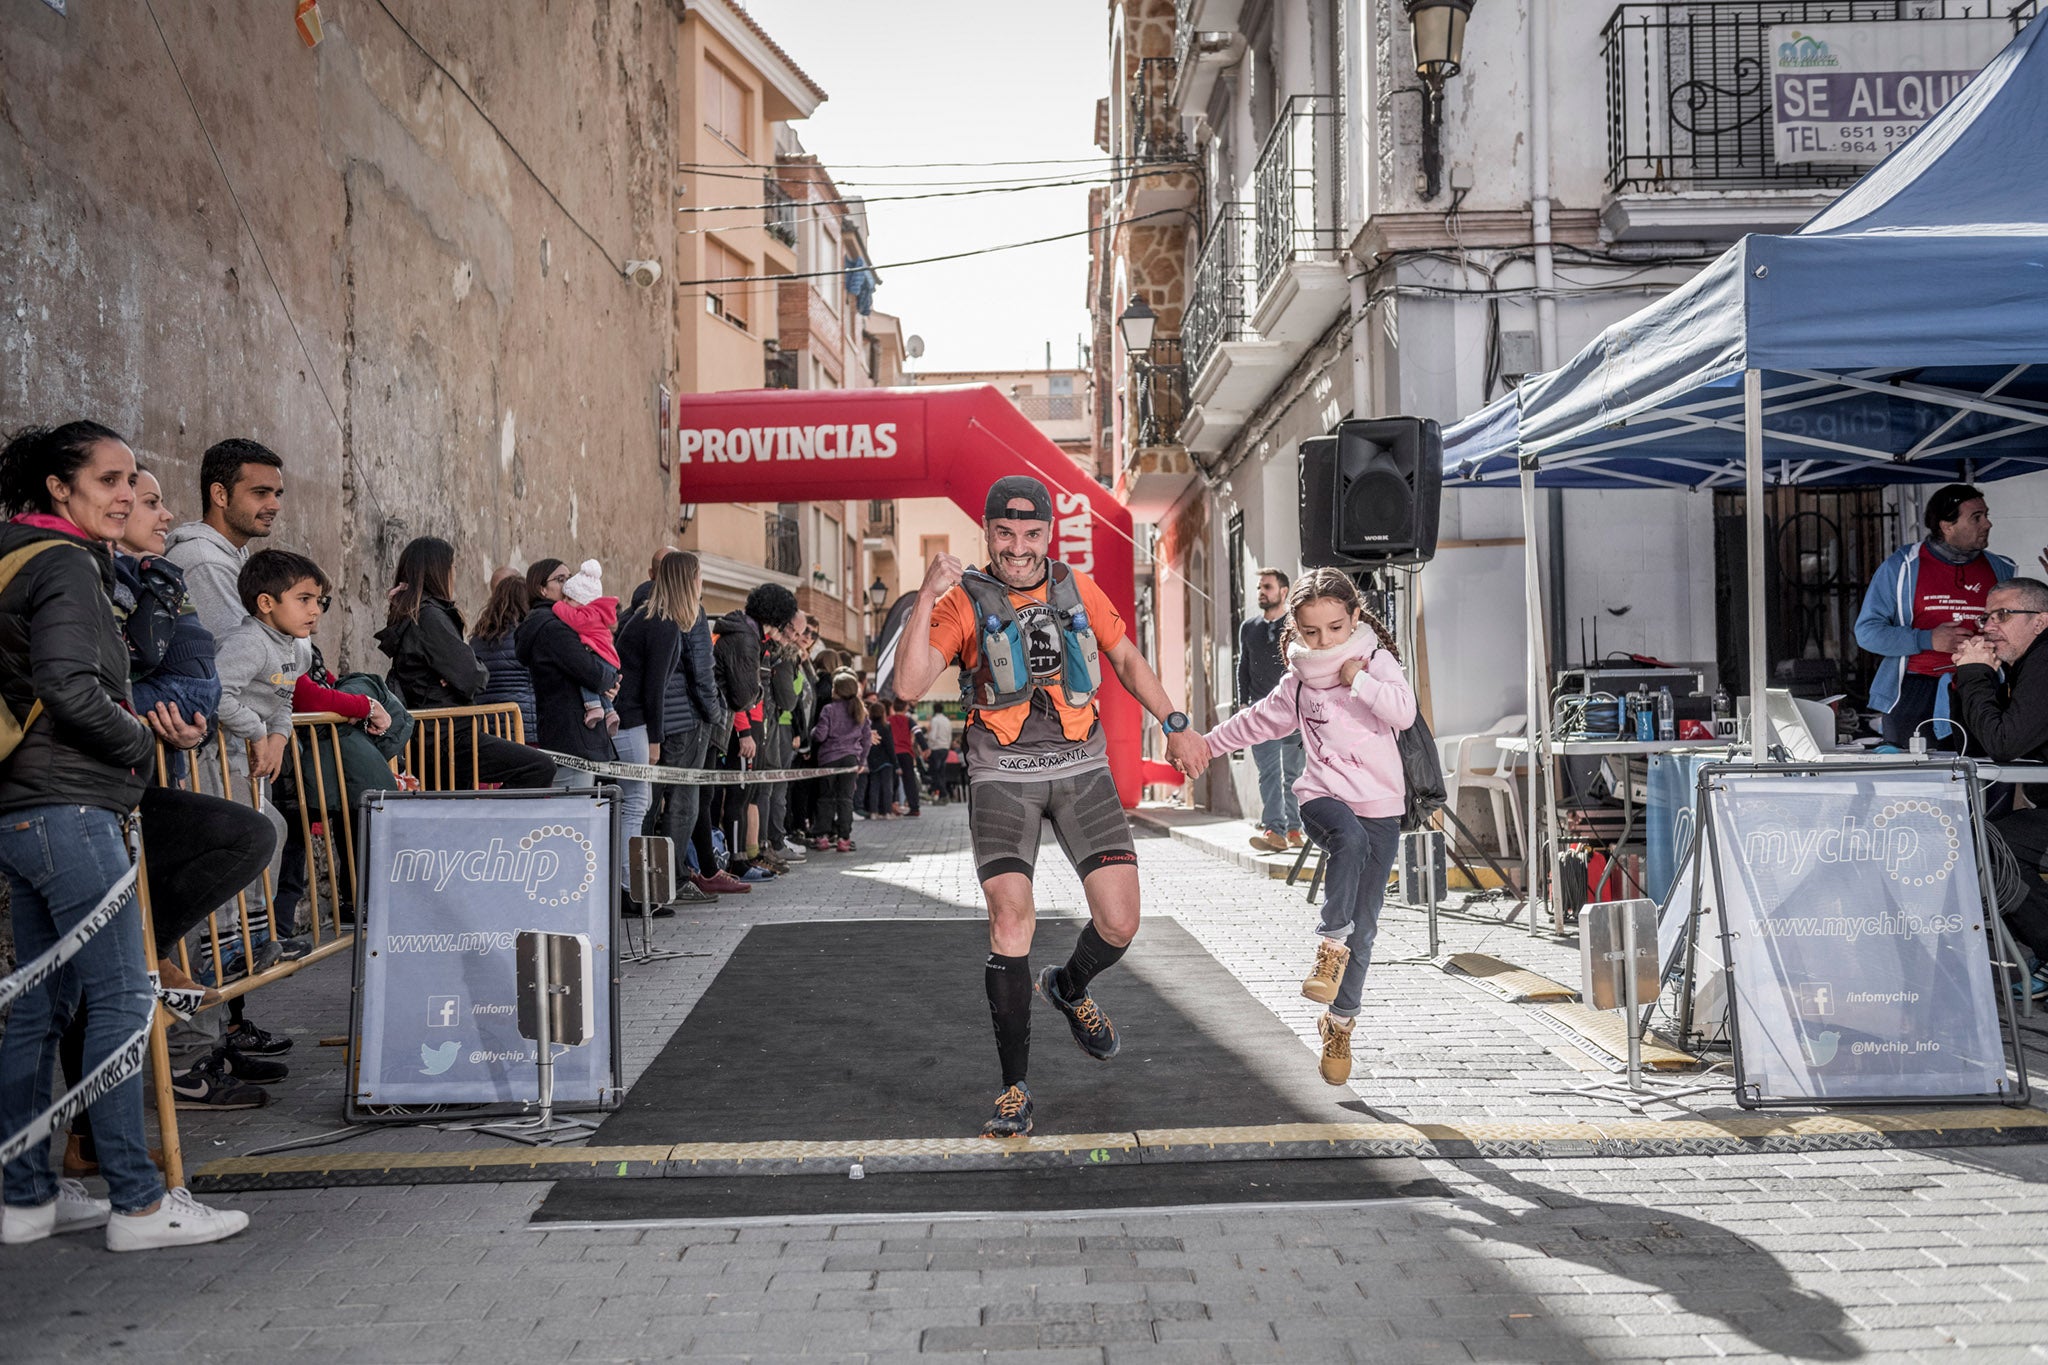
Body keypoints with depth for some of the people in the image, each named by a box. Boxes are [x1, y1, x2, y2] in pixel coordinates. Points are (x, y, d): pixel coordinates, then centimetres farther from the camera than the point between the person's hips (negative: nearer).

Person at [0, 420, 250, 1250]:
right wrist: (140, 739, -6)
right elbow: (69, 687, -22)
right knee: (121, 998, -6)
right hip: (68, 808, -10)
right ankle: (137, 1203, -2)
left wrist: (136, 719, 16)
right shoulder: (68, 565, -11)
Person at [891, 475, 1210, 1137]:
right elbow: (909, 684, -16)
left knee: (1120, 923, -3)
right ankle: (1015, 1088, -3)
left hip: (1081, 767, 3)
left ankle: (1068, 988, 33)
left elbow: (1127, 659, 20)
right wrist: (925, 599, -26)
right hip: (1003, 776, -3)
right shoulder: (965, 599, -4)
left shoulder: (1077, 587, 7)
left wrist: (1176, 726, 16)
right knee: (1010, 921, -16)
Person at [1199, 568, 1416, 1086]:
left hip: (1380, 807, 0)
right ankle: (1330, 945, -27)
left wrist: (1357, 679, -16)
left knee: (1363, 927, 2)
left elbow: (1405, 713, -18)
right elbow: (1260, 720, 23)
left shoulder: (1377, 662, -1)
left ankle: (1340, 1022, 18)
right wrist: (1207, 744, 31)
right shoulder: (1299, 682, 7)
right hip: (1323, 797, 1)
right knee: (1350, 839, -38)